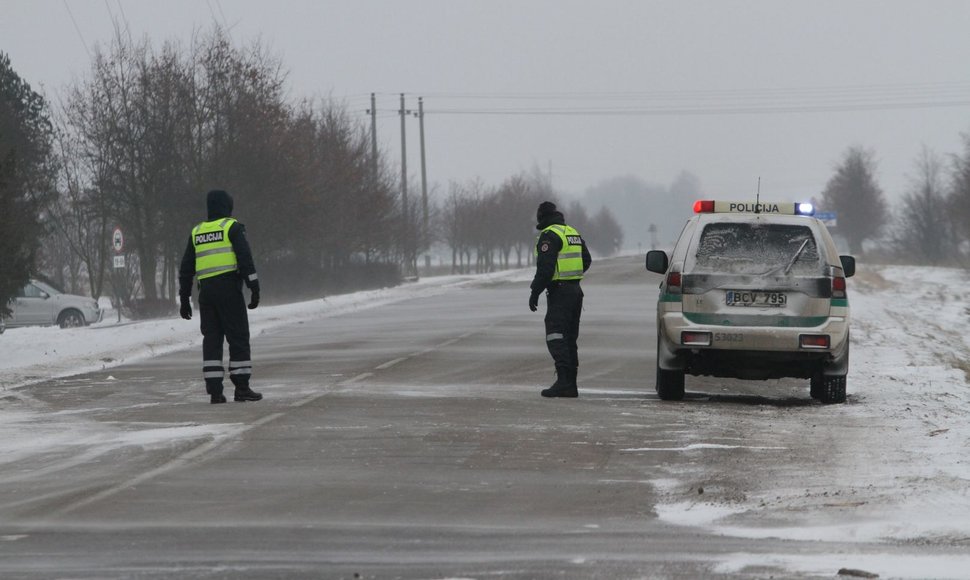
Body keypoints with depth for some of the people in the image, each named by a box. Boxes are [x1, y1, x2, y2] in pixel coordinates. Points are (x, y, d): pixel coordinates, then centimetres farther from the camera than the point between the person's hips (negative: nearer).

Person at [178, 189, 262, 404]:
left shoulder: (197, 232, 16)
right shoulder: (232, 227, 0)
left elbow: (186, 268, 17)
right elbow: (245, 258, -11)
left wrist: (184, 298, 22)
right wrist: (254, 288, -10)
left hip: (206, 291, 5)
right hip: (229, 288, -5)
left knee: (211, 339, 6)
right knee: (238, 338, -1)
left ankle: (214, 390, -1)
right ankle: (241, 388, -5)